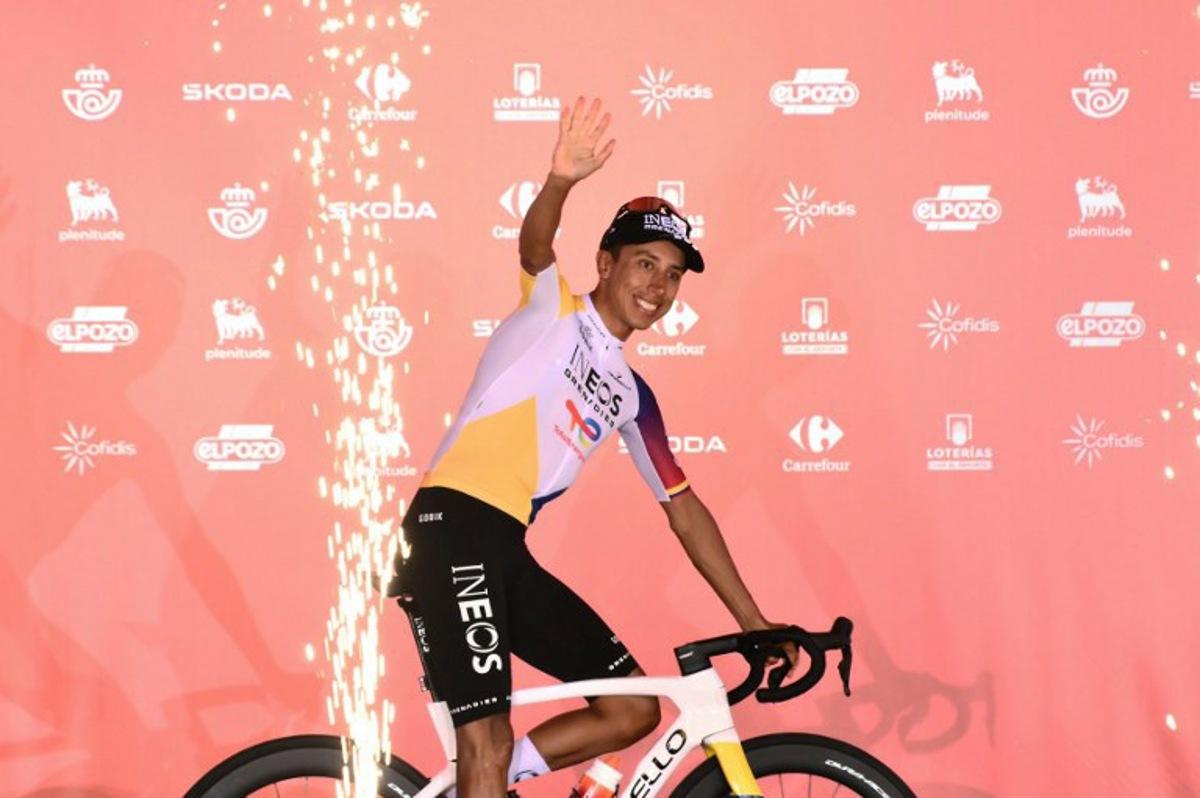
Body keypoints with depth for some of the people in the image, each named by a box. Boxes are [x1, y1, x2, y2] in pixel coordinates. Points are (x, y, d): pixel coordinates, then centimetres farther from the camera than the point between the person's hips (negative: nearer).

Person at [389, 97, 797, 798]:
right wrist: (561, 180, -42)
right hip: (454, 530, -8)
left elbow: (683, 505, 24)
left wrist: (753, 621, 23)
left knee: (634, 708, 7)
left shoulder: (630, 394, 21)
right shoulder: (553, 310, 5)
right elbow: (536, 247, -18)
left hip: (509, 556, 8)